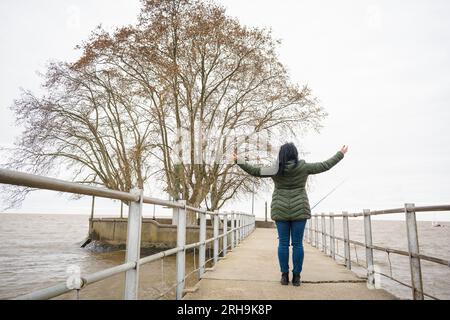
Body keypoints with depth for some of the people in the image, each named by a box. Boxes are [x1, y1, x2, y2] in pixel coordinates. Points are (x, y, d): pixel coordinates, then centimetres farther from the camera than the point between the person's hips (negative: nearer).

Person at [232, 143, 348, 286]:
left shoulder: (276, 170, -6)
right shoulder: (303, 167, -5)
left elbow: (255, 171, -6)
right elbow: (325, 165, 3)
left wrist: (238, 161, 2)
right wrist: (340, 155, 16)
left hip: (280, 211, 0)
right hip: (299, 210, 0)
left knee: (283, 243, 5)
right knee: (297, 244, 4)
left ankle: (284, 276, 8)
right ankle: (296, 277, 8)